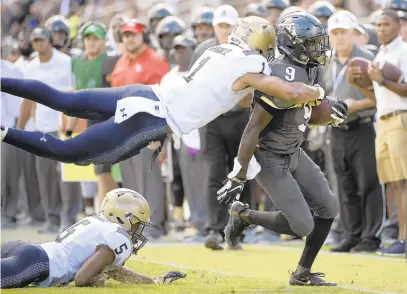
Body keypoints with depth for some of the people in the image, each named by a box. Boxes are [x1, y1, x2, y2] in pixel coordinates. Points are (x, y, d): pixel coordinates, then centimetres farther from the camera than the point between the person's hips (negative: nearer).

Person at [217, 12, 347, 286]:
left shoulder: (305, 70, 0)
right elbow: (253, 129, -26)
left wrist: (330, 113, -1)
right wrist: (238, 177, -24)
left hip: (294, 152, 9)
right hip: (271, 159, -9)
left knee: (329, 208, 5)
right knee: (302, 226, -9)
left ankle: (302, 273, 18)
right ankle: (243, 216, 13)